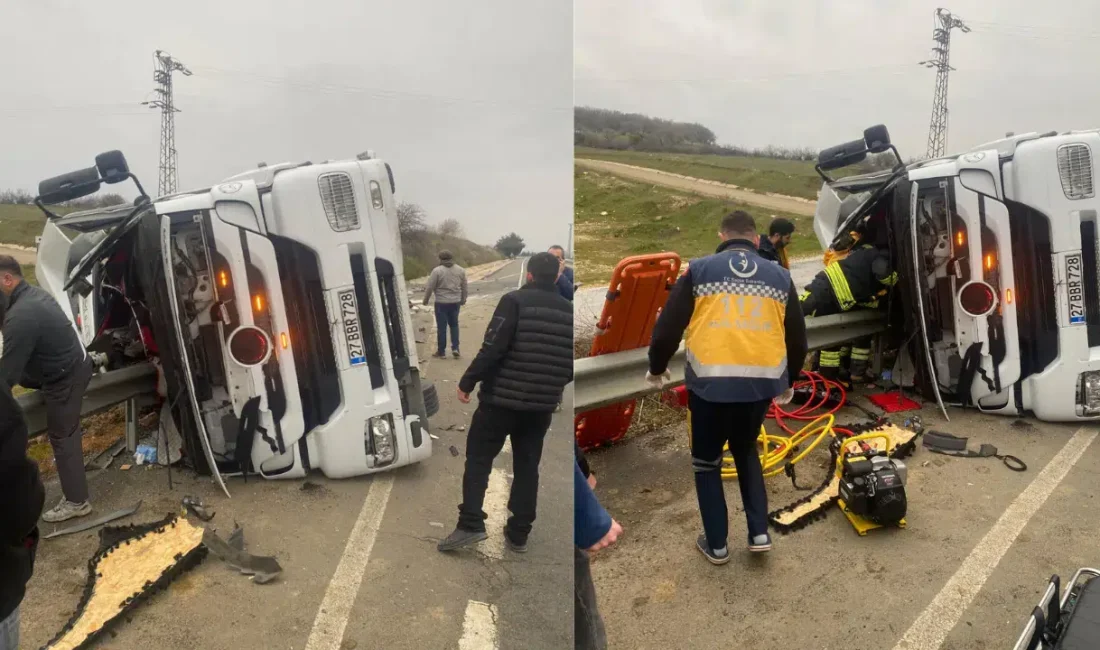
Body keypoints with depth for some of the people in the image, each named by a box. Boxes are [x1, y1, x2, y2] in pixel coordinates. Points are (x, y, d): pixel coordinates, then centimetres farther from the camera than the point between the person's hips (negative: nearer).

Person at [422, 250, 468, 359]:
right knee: (454, 325, 17)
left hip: (441, 303, -4)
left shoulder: (437, 270, -11)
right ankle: (455, 348, 8)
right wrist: (463, 299, 25)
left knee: (441, 327, 4)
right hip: (455, 302, 4)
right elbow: (464, 287, 11)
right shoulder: (460, 270, 3)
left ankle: (441, 352, 10)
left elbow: (430, 287, -8)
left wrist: (425, 299, 6)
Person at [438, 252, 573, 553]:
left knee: (478, 459, 7)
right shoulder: (568, 311, 6)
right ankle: (518, 534, 17)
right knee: (527, 466, 14)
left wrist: (467, 383, -7)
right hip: (542, 405, 5)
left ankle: (471, 525, 0)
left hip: (502, 398, -4)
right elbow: (571, 364, 9)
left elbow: (492, 348, -17)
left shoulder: (515, 301, -10)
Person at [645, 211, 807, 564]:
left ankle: (716, 543, 26)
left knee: (706, 461, 18)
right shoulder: (779, 276, 12)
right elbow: (798, 339, 15)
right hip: (762, 383, 3)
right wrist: (788, 382, 32)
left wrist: (657, 368, 17)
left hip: (711, 382, -3)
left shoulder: (700, 270, 3)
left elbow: (667, 327, 0)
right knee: (746, 450, 29)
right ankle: (759, 533, 25)